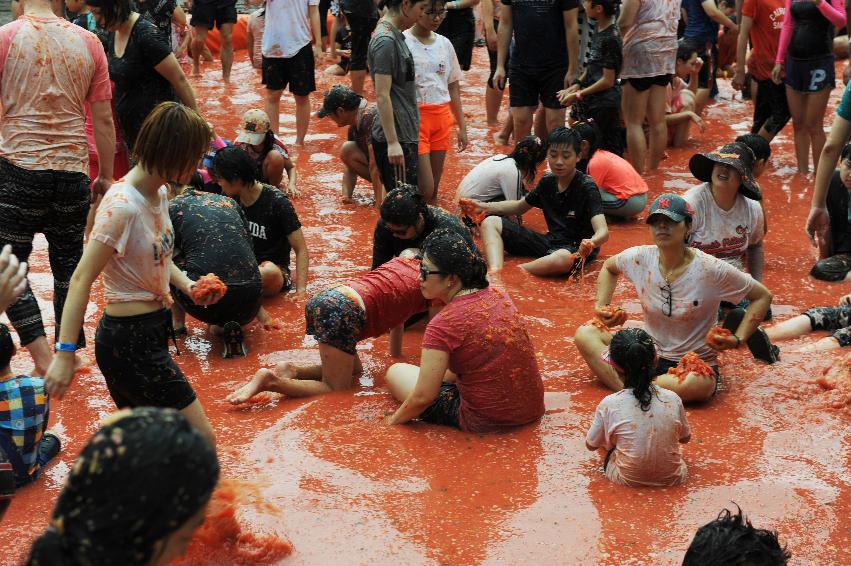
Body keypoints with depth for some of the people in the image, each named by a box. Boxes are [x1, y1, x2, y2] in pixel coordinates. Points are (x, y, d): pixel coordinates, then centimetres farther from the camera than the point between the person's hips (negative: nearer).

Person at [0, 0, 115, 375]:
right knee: (68, 264, 16)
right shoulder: (88, 43, 3)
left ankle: (43, 361, -4)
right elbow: (104, 120, 5)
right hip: (73, 171, 3)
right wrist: (106, 176, 15)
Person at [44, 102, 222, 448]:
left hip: (150, 333, 10)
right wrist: (65, 353, -29)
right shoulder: (122, 207, -22)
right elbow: (82, 280, -24)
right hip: (129, 340, -10)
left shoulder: (159, 193, 6)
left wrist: (187, 285, 2)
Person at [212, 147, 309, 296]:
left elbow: (301, 251, -13)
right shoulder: (232, 199, 5)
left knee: (269, 272, -41)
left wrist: (301, 292, -24)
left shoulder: (277, 202, -12)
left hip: (274, 268, -5)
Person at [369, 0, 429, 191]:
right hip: (396, 135, -9)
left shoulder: (394, 35, 11)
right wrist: (392, 142, -21)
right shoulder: (385, 41, -17)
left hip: (405, 132, 9)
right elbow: (382, 95, -20)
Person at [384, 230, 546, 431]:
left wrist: (394, 420, 2)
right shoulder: (498, 296, 0)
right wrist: (445, 376, 22)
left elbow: (423, 397, -16)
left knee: (396, 372, 11)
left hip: (484, 422, -7)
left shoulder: (443, 325, -20)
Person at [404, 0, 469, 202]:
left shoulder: (444, 44, 9)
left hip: (441, 119, 5)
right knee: (424, 189, -11)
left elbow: (453, 87, 15)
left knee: (433, 190, 8)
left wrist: (462, 126, 13)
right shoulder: (402, 43, -8)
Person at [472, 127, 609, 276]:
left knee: (562, 260, -45)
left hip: (576, 248, -7)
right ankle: (495, 273, -29)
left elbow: (603, 231, -28)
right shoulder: (547, 182, 4)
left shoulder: (587, 187, -16)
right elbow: (520, 206, 22)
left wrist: (591, 243, -52)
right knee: (491, 223, 0)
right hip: (551, 241, 8)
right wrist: (483, 207, 9)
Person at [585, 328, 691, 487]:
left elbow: (591, 445, 0)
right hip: (672, 478, 2)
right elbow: (685, 438, 8)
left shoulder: (610, 404, -15)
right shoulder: (672, 399, -9)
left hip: (627, 480, -2)